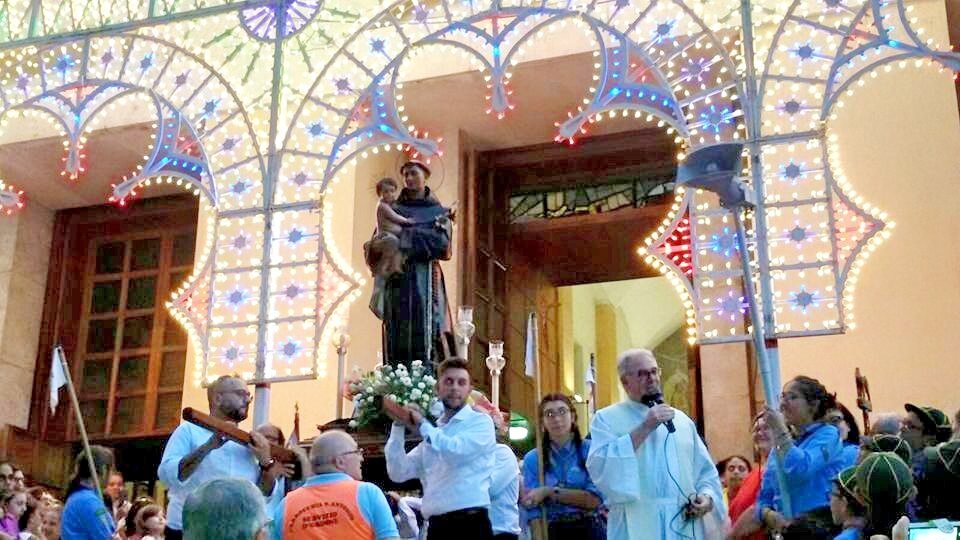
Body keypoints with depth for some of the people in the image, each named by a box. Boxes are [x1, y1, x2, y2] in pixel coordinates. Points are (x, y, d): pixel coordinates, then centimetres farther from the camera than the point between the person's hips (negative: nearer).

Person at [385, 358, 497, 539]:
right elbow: (399, 473, 12)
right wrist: (399, 426, 4)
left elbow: (457, 451, -18)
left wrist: (421, 425, -4)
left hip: (471, 524, -5)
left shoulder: (480, 422, 2)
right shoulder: (433, 433, 19)